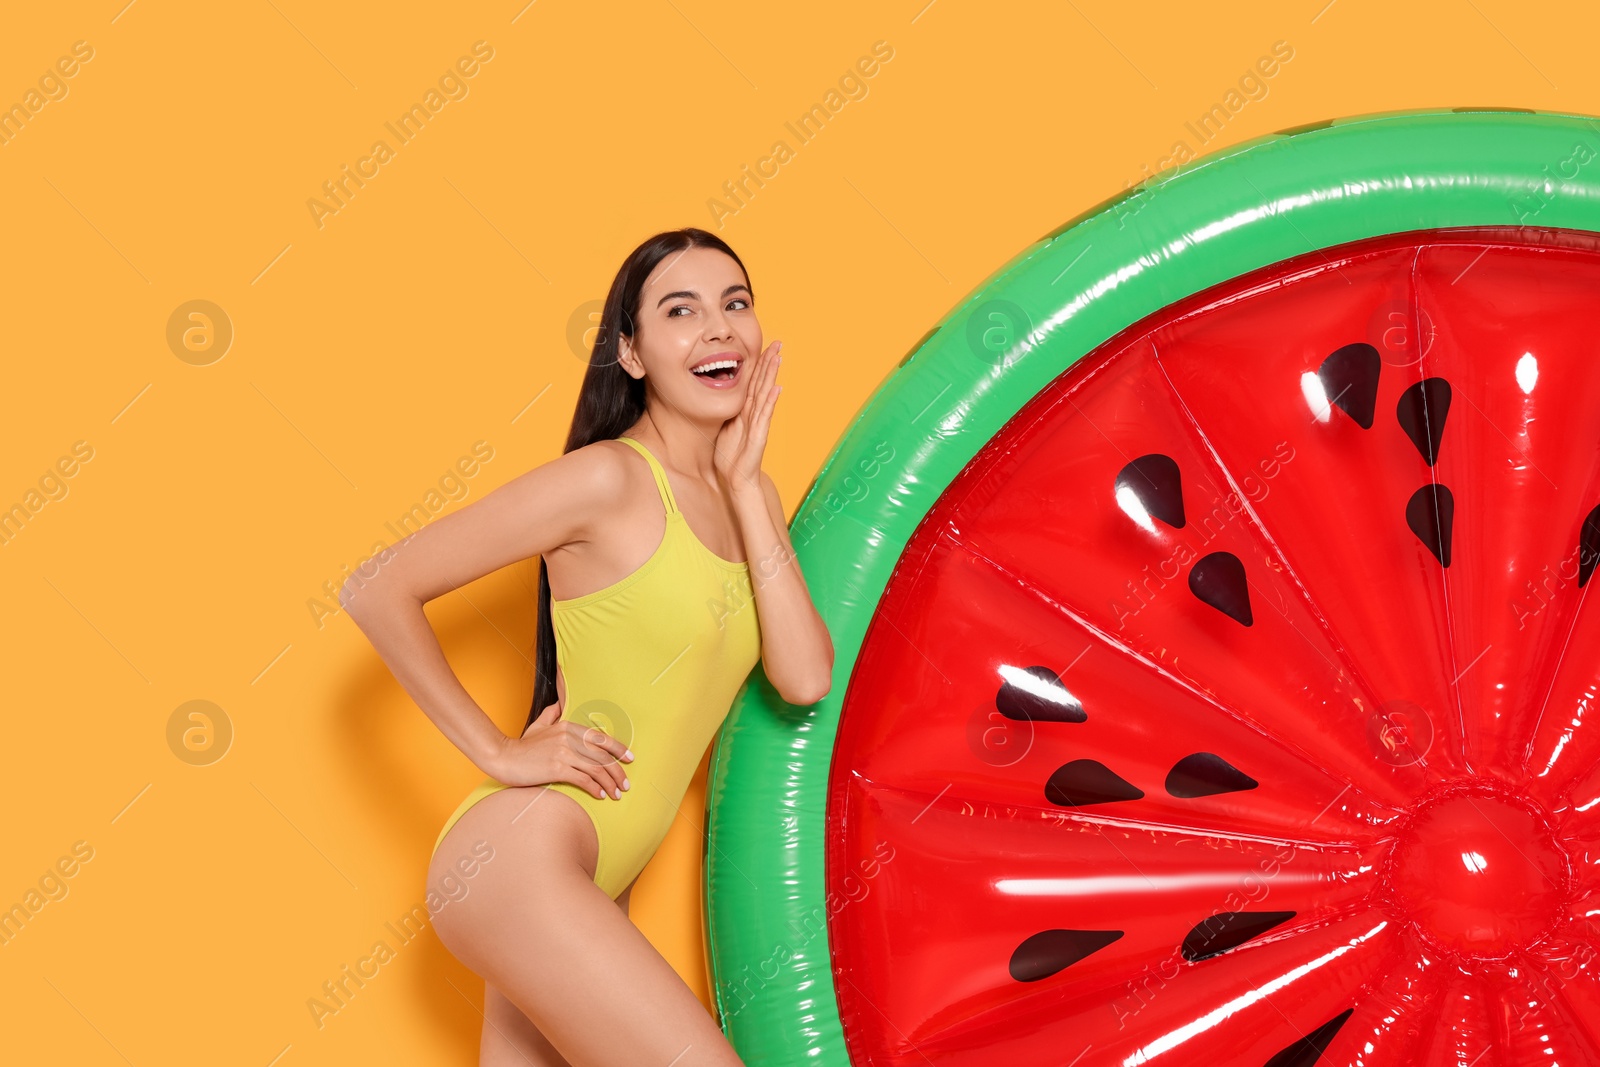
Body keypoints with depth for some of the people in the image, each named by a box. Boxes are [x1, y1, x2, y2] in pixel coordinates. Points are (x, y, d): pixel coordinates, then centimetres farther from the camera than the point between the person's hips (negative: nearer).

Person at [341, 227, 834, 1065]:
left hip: (594, 888, 8)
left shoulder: (748, 496, 11)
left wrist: (744, 487, -3)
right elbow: (378, 589, -12)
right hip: (520, 858, -8)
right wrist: (498, 753, -12)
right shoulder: (610, 478, -12)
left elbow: (805, 680, -3)